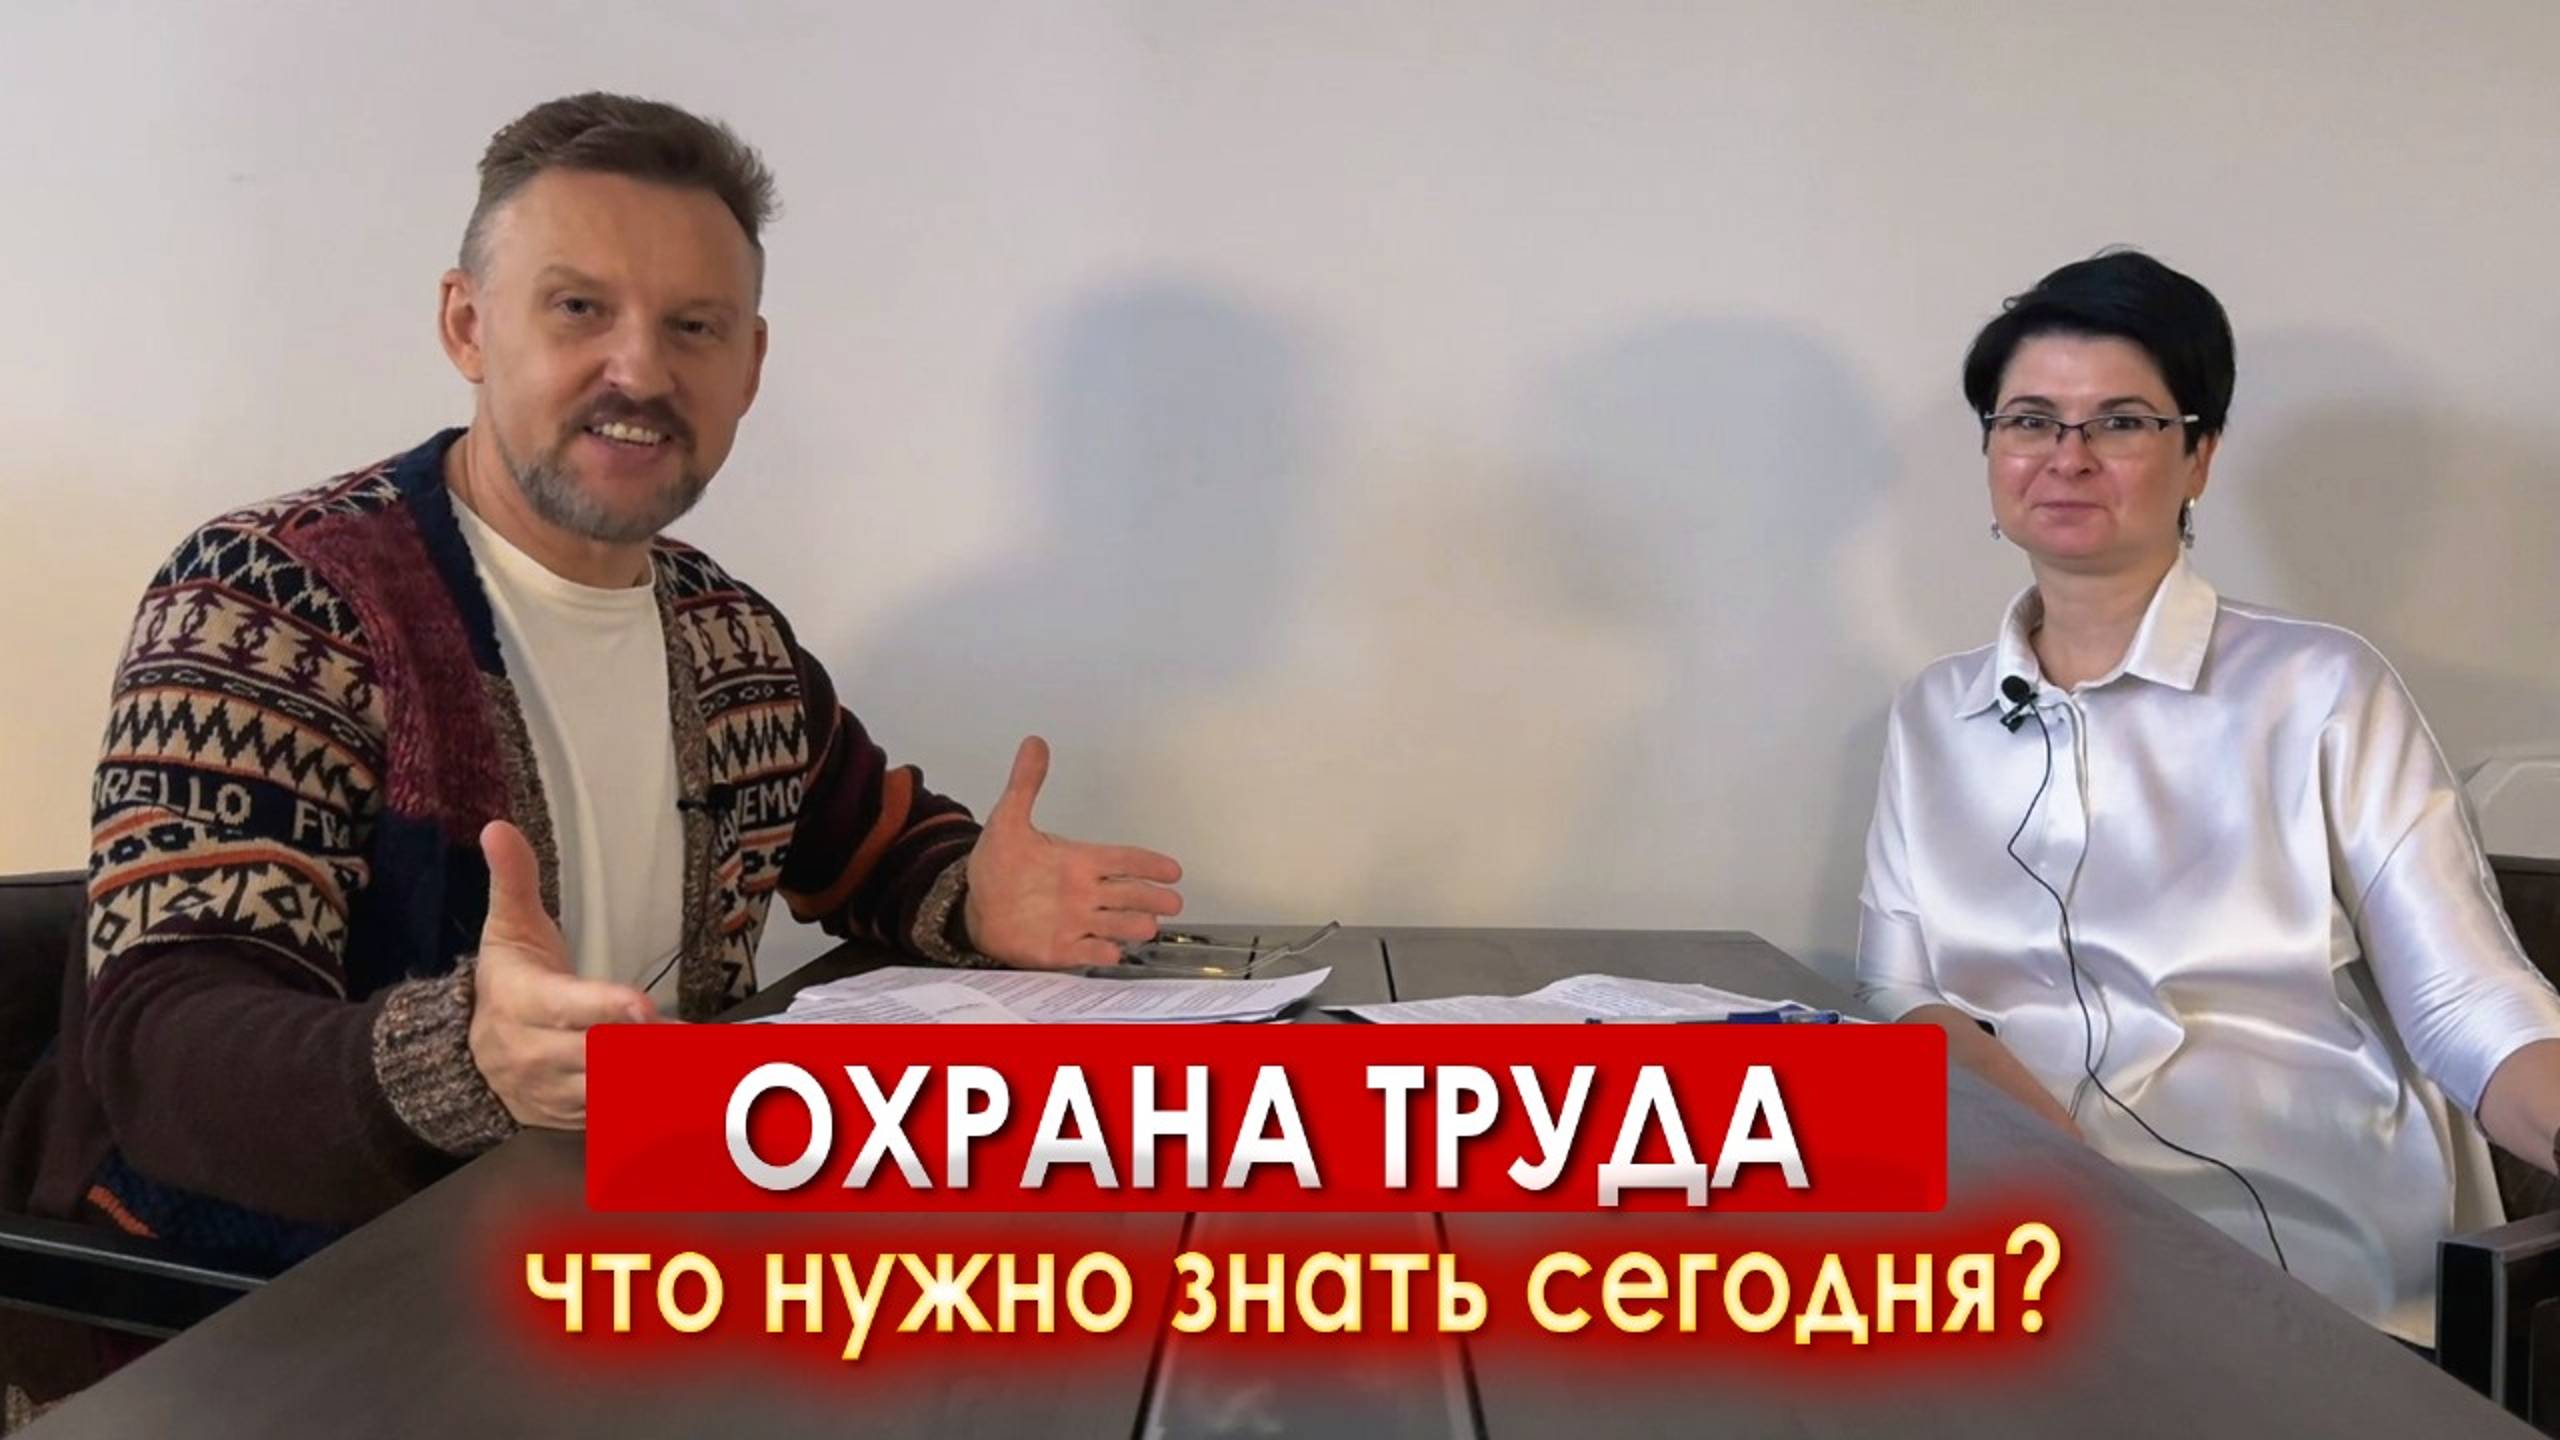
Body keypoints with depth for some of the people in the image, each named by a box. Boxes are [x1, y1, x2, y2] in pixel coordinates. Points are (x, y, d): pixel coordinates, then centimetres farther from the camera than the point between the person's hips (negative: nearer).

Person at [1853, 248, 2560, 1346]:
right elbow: (1902, 998, 4)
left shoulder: (2323, 691, 1)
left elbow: (2469, 1009, -4)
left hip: (2315, 1262, -3)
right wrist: (2069, 1155, -16)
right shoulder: (1933, 717, 12)